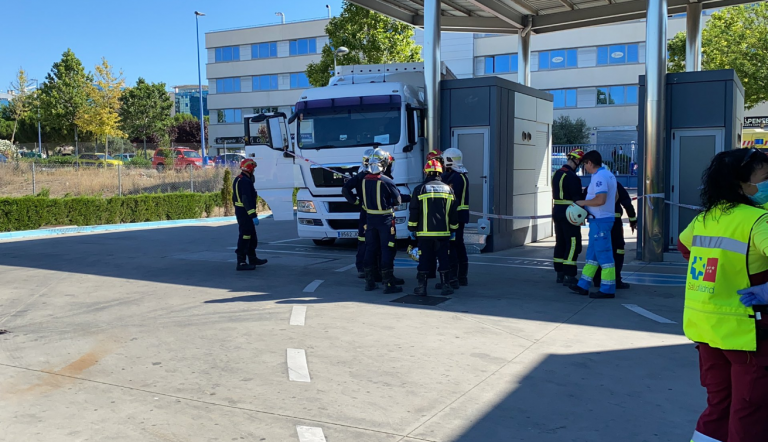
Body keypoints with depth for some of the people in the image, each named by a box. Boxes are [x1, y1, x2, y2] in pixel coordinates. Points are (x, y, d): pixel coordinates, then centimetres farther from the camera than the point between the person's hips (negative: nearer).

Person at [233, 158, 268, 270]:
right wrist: (253, 215, -28)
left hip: (240, 211, 11)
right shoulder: (245, 181, -19)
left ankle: (253, 259, 29)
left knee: (252, 236, 19)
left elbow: (235, 197, 23)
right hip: (245, 213, -11)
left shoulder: (238, 180, 15)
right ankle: (241, 262, -7)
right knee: (245, 236, -8)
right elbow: (247, 199, -26)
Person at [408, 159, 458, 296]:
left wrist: (412, 229, 10)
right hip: (443, 233, 2)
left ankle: (421, 286, 5)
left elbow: (414, 212, -1)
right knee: (444, 259, 7)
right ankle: (445, 286, 8)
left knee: (424, 259, 3)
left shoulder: (420, 189, -3)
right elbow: (454, 213, 11)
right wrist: (453, 230, 20)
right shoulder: (448, 189, 7)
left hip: (425, 233, -2)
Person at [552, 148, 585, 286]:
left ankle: (560, 274, 20)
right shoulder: (572, 177, -18)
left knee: (560, 242, 14)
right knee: (573, 244, -4)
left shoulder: (556, 174, 12)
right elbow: (577, 198, -17)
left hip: (557, 211, 9)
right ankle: (569, 276, -6)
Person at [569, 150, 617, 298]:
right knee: (592, 253, 13)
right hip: (602, 218, 11)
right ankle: (583, 286, 19)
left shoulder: (599, 177, -18)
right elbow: (614, 198, 22)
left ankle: (608, 289, 1)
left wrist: (583, 202, -14)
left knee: (604, 254, -5)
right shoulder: (608, 175, 15)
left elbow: (600, 200, -28)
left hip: (600, 220, -11)